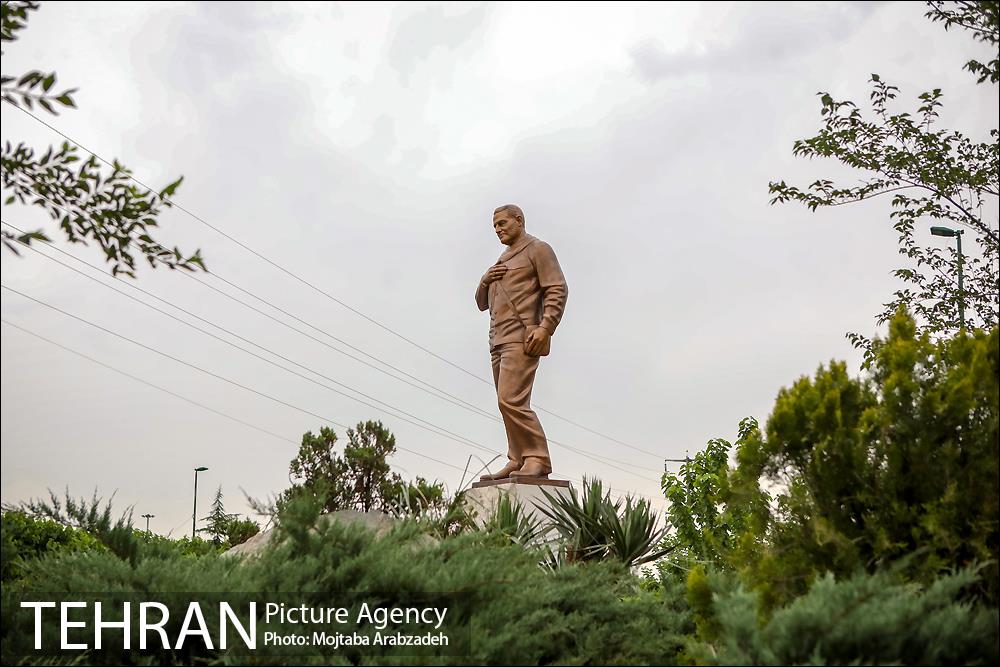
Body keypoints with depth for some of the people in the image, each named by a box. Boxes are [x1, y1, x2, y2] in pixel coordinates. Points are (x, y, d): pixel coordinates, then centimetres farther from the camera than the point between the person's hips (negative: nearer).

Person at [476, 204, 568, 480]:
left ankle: (537, 459, -18)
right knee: (509, 403, 2)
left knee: (511, 400, -20)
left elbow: (557, 290, -8)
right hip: (498, 340, 9)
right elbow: (482, 303, 30)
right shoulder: (502, 260, 28)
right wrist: (485, 282, 8)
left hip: (522, 338, -9)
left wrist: (545, 327, -20)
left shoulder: (537, 249, 4)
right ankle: (518, 462, 1)